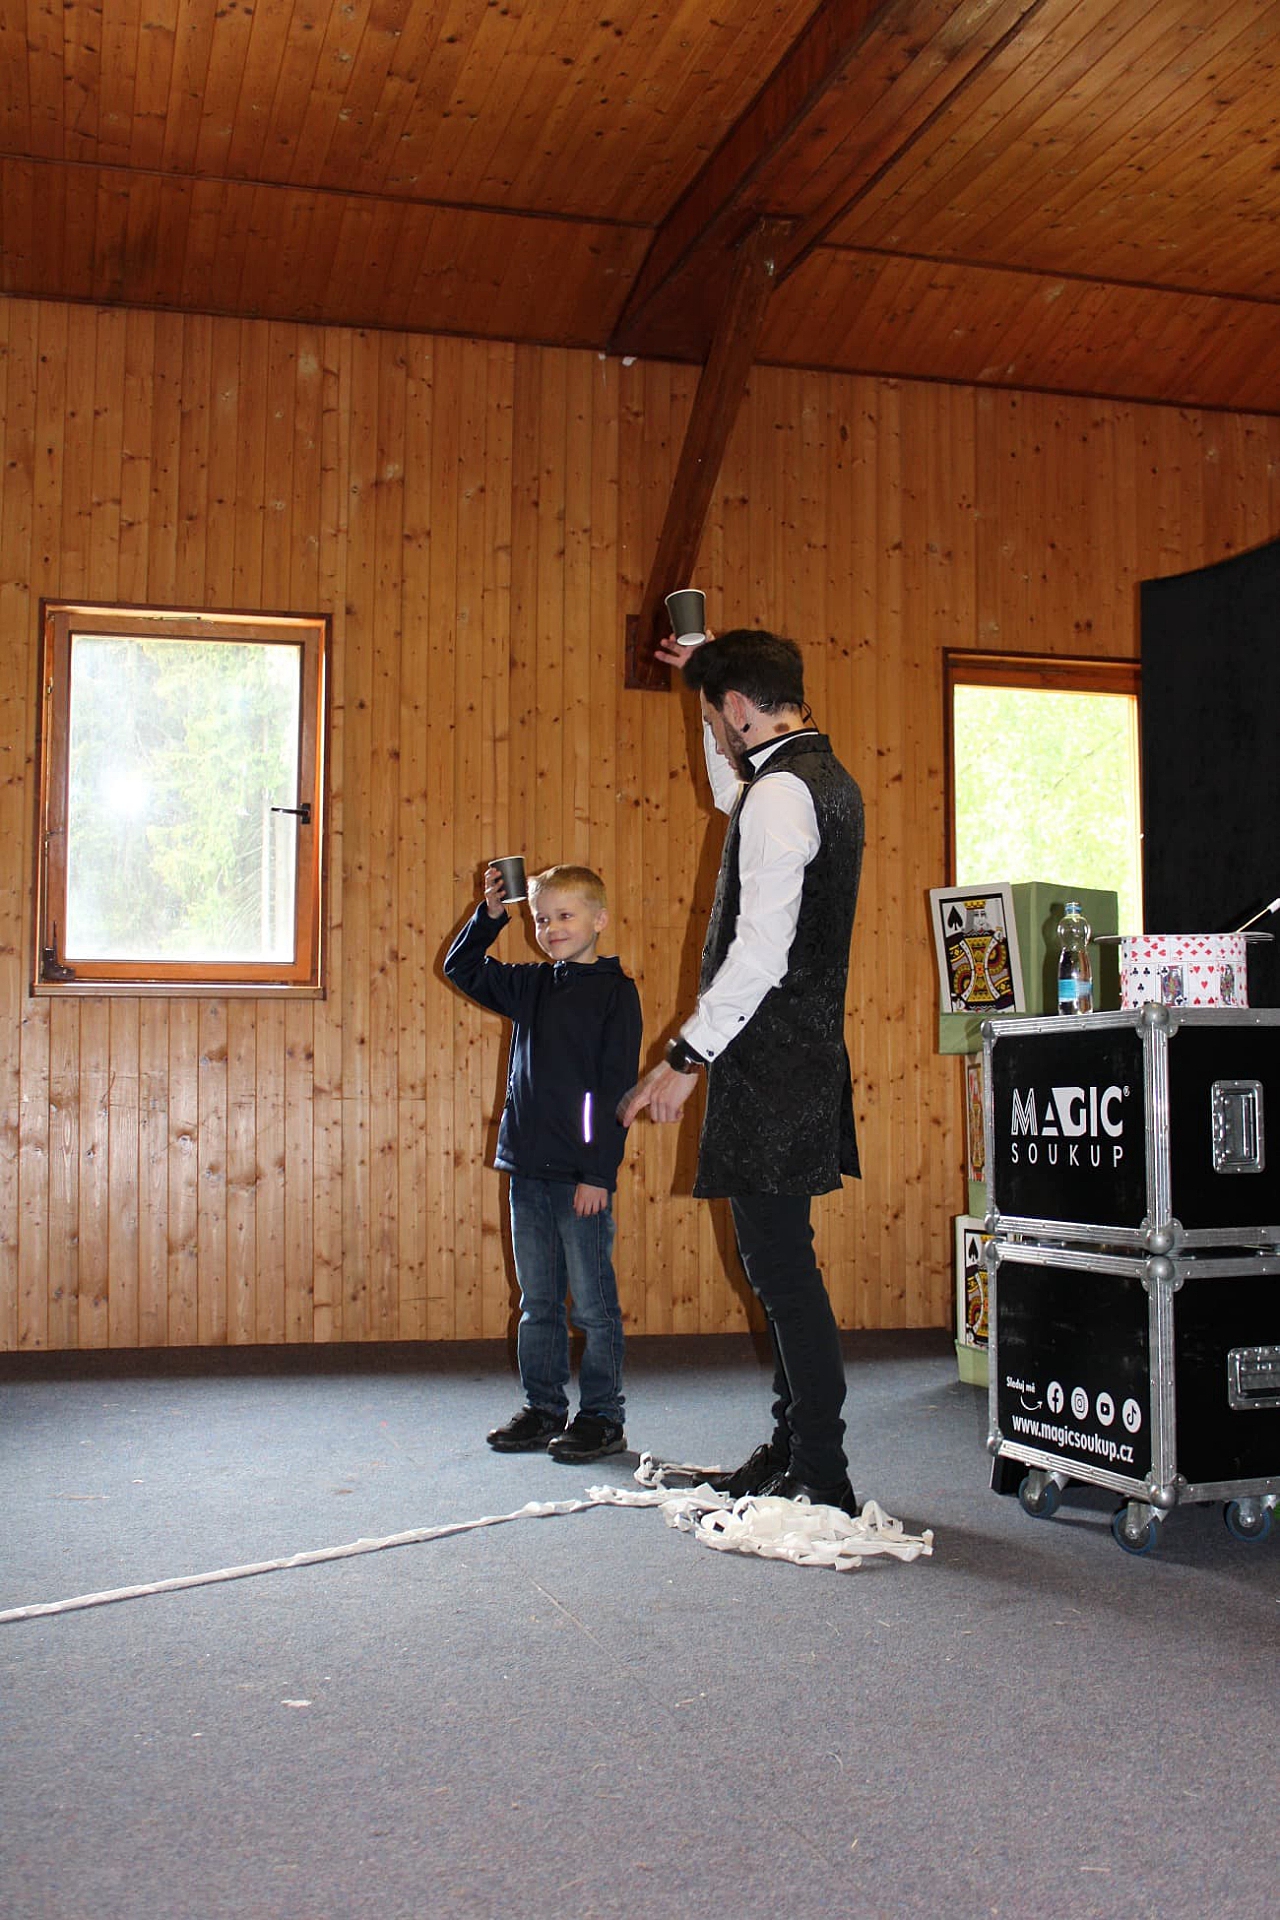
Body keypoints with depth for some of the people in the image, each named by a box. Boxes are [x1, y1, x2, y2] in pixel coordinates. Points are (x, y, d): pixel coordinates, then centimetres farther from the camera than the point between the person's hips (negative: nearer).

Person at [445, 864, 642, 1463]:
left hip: (581, 1176, -6)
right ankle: (543, 1409, 24)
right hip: (528, 1169, 6)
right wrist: (490, 914, 6)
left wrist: (599, 1172, -15)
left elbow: (614, 1087, -11)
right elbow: (462, 968, 22)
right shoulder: (530, 985, 11)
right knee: (538, 1302, 14)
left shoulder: (614, 991, -7)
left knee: (593, 1303, 2)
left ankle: (602, 1418, 12)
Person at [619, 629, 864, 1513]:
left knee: (781, 1261, -6)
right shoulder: (826, 778, 15)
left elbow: (761, 951, -23)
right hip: (805, 1052, 10)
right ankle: (793, 1448, 24)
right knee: (780, 1259, 15)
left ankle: (823, 1475, 0)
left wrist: (688, 1056, -20)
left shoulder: (780, 792, -15)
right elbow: (730, 795, 39)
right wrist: (708, 678, 34)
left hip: (771, 1064, -10)